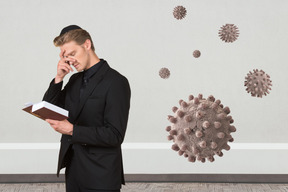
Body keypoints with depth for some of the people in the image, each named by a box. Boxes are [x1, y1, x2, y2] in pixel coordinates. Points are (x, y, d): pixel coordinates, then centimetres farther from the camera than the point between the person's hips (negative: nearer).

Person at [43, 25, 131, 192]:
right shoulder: (75, 80, 11)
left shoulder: (116, 82, -13)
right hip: (73, 170, 7)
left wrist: (72, 130, -23)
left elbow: (115, 135, -19)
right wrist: (58, 78, -3)